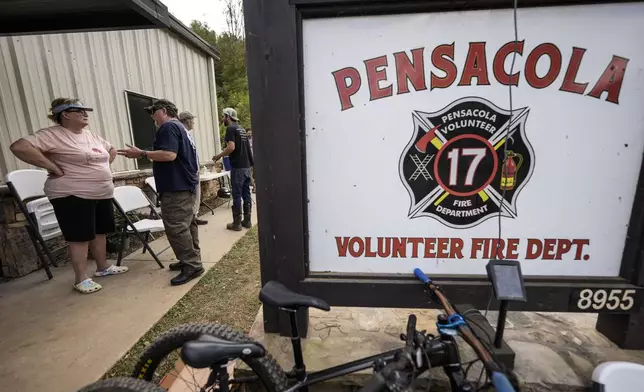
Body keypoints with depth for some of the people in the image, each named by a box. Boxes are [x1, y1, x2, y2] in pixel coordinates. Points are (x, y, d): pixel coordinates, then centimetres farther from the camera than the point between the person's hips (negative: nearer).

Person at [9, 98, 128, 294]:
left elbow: (112, 150, 28)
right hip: (73, 196, -7)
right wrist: (53, 167, -21)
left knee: (99, 232, 14)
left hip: (102, 194, 8)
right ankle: (81, 278, 10)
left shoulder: (91, 135, 13)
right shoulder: (52, 135, -11)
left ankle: (103, 267, 29)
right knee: (79, 237, -1)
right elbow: (19, 147, -24)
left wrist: (102, 169, 14)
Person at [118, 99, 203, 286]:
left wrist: (142, 154, -16)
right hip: (186, 184, 11)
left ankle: (192, 266, -6)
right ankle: (191, 260, 22)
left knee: (176, 227, -10)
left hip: (176, 188, -11)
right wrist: (149, 155, 24)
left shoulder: (168, 127, -11)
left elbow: (169, 155, -24)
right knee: (187, 224, 13)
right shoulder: (180, 127, 22)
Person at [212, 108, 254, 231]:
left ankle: (237, 223, 5)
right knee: (246, 194, 10)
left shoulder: (230, 128, -9)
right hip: (247, 166, 8)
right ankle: (247, 221, 16)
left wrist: (218, 156, -7)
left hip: (238, 167, -8)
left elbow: (231, 147, -21)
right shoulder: (241, 129, 17)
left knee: (237, 195, -2)